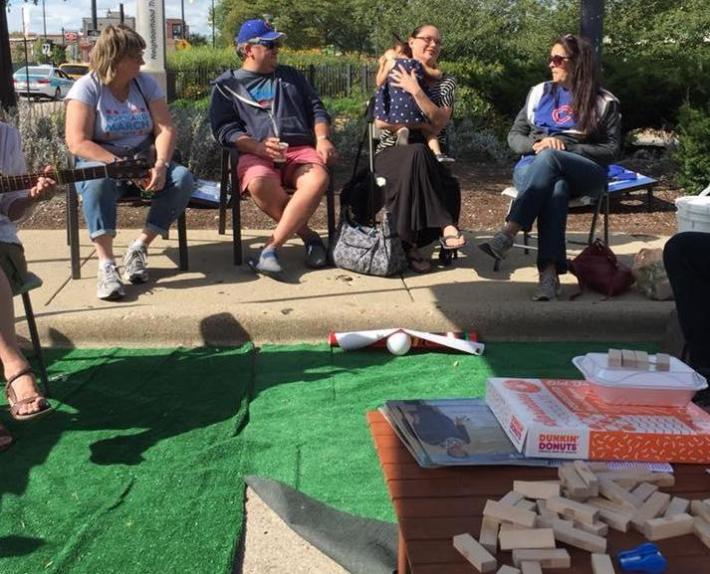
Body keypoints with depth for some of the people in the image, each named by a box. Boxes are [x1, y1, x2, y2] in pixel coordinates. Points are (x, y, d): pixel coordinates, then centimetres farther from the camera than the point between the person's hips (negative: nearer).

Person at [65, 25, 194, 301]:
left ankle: (139, 248, -17)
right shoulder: (87, 87, -7)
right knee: (99, 181, -38)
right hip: (100, 162, -4)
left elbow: (165, 129, -3)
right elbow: (78, 143, -17)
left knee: (182, 178, -24)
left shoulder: (146, 83, 5)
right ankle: (106, 265, -40)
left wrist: (160, 164, -23)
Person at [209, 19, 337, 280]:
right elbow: (224, 129, 3)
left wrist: (322, 139, 1)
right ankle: (310, 237, -20)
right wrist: (258, 147, -16)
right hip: (255, 154, -2)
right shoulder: (226, 84, 16)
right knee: (259, 184, -39)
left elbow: (316, 109, 23)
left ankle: (271, 248, -33)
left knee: (318, 179, -35)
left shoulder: (290, 76, 26)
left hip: (300, 150, 2)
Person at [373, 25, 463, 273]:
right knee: (417, 154, -39)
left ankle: (409, 243, -19)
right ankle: (445, 225, -38)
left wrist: (415, 90, -15)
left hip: (431, 158, 2)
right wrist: (423, 126, -7)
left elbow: (439, 121, -7)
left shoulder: (446, 82, 12)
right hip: (393, 153, -2)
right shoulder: (394, 75, 9)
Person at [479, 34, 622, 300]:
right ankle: (549, 272, -51)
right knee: (556, 188, -37)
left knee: (549, 158, -38)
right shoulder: (540, 92, 19)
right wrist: (536, 144, -8)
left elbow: (611, 149, 3)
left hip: (584, 174, -2)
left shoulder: (604, 102, 10)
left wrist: (568, 150, -11)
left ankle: (508, 234, -49)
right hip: (534, 167, 2)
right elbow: (514, 136, 16)